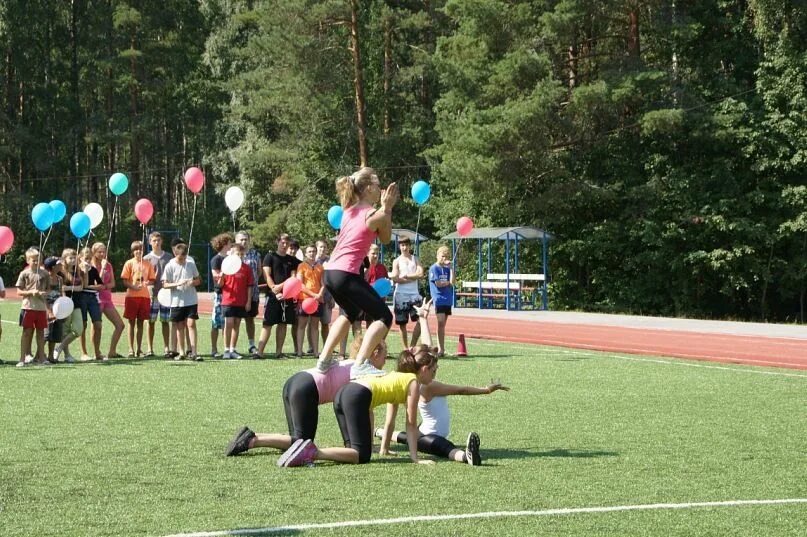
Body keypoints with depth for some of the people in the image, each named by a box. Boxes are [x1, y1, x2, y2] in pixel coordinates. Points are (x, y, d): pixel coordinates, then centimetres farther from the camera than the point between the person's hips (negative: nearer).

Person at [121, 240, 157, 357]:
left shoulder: (147, 264, 8)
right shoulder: (129, 263, 1)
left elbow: (152, 280, 11)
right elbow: (125, 281, -3)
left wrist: (147, 283, -11)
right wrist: (134, 287, -18)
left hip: (144, 296, 2)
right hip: (132, 295, -2)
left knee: (140, 323, 6)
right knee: (132, 323, 0)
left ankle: (139, 349, 12)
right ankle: (131, 349, 4)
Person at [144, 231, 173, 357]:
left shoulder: (169, 257, 9)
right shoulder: (146, 258, 6)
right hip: (152, 293, -1)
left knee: (165, 321, 3)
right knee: (151, 321, 0)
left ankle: (166, 348, 7)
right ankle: (149, 348, 4)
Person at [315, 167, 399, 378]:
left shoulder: (349, 210, 15)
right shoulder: (377, 215, -7)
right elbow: (386, 238, 12)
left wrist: (384, 208, 23)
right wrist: (388, 209, 14)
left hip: (330, 272, 9)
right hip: (347, 275, -9)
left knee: (350, 312, 33)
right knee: (384, 316, -3)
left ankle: (324, 359, 32)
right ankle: (360, 365, -17)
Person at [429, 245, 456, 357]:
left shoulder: (447, 269, 12)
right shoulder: (434, 268, -3)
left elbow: (452, 282, -1)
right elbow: (438, 284, -10)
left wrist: (451, 268, -3)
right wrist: (448, 282, 3)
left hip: (447, 300, 6)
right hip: (439, 299, -6)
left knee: (442, 324, 8)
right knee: (441, 323, -12)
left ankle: (440, 348, 11)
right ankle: (441, 349, -14)